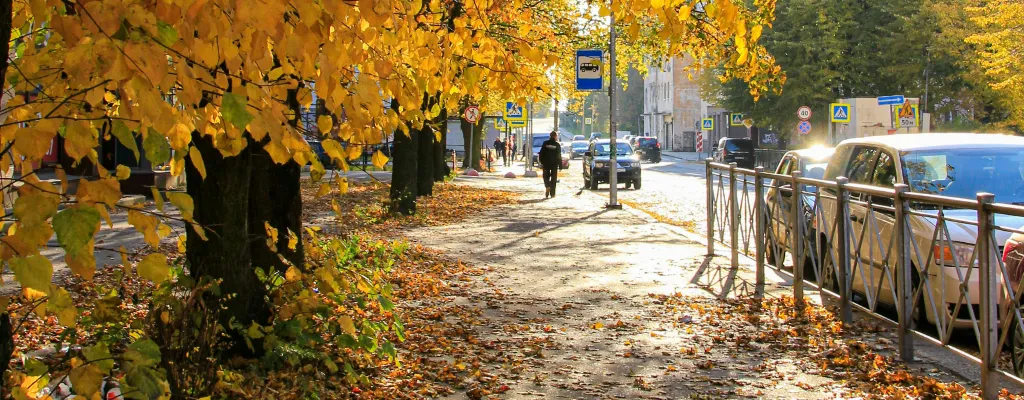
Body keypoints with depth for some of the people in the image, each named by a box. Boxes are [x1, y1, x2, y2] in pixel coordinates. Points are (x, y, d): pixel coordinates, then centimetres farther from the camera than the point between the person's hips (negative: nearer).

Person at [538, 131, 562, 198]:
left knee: (546, 177, 11)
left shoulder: (545, 143, 0)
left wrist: (541, 162, 4)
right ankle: (552, 193, 4)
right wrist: (560, 165, 1)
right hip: (554, 164, -1)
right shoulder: (557, 145, -5)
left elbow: (541, 154, -1)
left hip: (546, 163, 1)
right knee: (553, 178, 6)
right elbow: (559, 156, -4)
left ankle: (547, 186, -18)